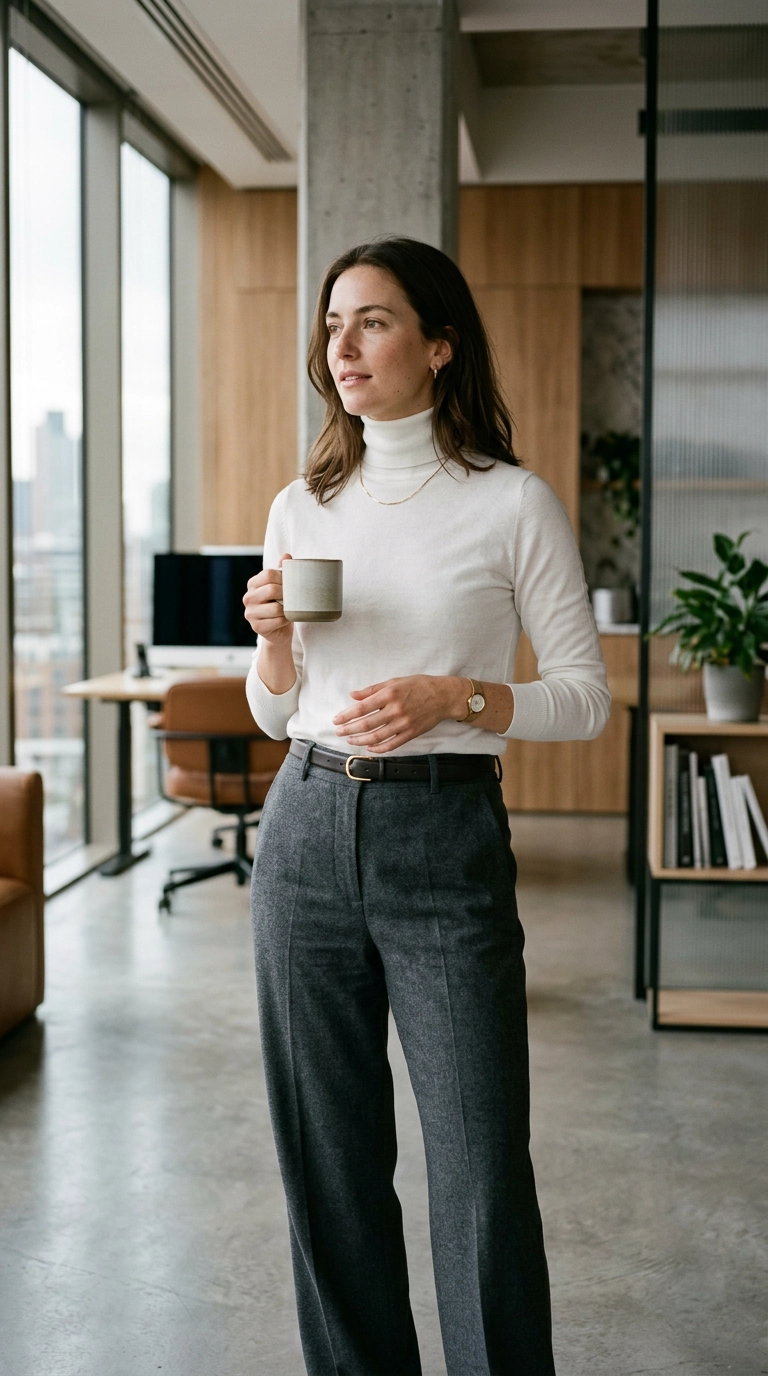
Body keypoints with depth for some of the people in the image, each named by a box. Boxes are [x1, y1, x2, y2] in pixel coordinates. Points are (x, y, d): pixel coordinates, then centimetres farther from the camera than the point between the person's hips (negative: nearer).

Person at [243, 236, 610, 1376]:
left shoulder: (513, 504, -4)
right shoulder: (302, 508, 9)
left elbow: (586, 700, -2)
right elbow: (277, 714, 14)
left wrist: (452, 696, -17)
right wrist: (274, 641, -7)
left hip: (445, 843, -4)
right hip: (309, 833, 4)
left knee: (481, 1173, -2)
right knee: (328, 1156, 12)